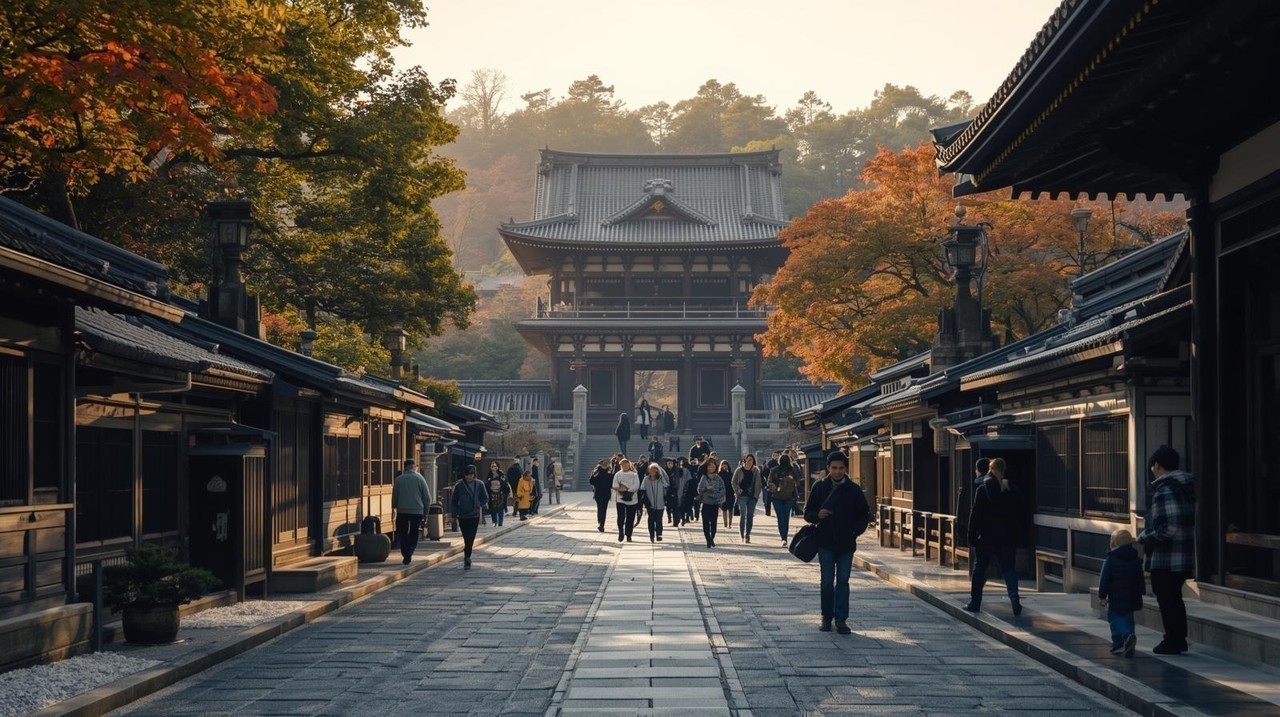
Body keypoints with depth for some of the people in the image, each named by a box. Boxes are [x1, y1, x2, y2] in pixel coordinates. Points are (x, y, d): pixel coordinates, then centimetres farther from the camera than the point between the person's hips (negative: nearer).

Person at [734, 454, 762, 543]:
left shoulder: (756, 471, 7)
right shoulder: (739, 470, 1)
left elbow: (758, 484, 9)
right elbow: (734, 482, 6)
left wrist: (757, 494, -1)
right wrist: (738, 491, -7)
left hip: (752, 496, 2)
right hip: (742, 496, -2)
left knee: (750, 516, 2)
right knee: (743, 515, -8)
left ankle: (747, 535, 11)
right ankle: (742, 535, -2)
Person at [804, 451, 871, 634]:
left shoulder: (853, 490, 2)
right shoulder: (819, 487, 2)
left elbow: (864, 515, 9)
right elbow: (808, 512, 7)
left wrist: (855, 531, -6)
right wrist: (818, 515, -15)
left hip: (846, 543, 0)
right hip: (825, 543, 0)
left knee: (843, 580, 0)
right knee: (827, 581, 4)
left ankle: (841, 618, 3)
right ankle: (827, 617, 15)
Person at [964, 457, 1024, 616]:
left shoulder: (983, 490, -9)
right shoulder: (1014, 491, 3)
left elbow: (975, 515, -9)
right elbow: (1019, 518, 8)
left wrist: (972, 536, -3)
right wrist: (1017, 538, 14)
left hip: (986, 538, -3)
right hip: (1008, 539, 3)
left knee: (979, 570, 8)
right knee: (1009, 569, 4)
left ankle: (975, 603, 12)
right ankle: (1014, 598, -15)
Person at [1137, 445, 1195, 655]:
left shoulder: (1165, 490, -20)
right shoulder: (1186, 488, 10)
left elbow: (1168, 529, -27)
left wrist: (1144, 537, -11)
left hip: (1165, 560, -9)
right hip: (1185, 557, 9)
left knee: (1167, 601, 1)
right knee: (1175, 599, 20)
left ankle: (1172, 642, 7)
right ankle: (1179, 640, 27)